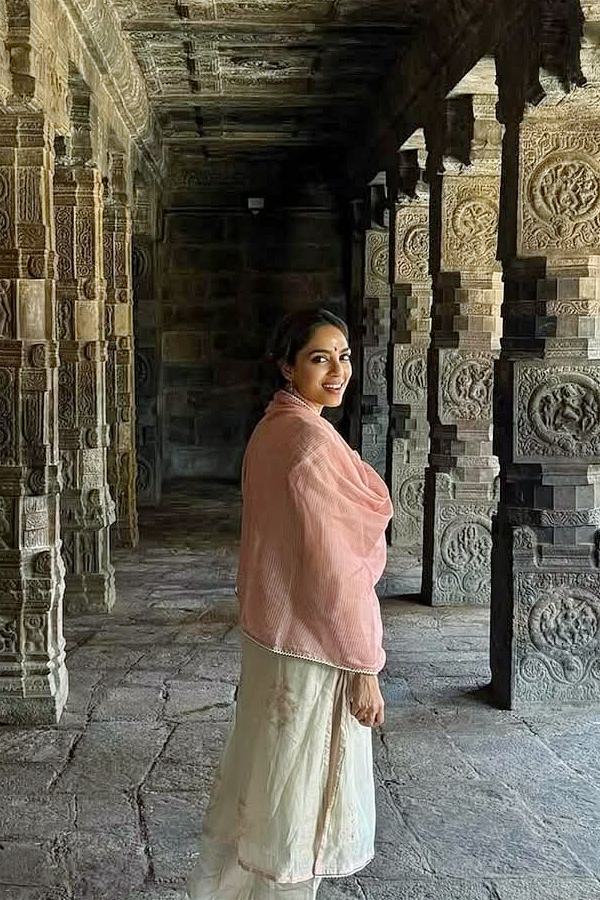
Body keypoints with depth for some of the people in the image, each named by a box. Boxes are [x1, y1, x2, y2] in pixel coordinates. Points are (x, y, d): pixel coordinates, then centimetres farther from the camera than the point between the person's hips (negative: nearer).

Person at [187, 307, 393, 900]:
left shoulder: (270, 429, 7)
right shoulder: (310, 438, -22)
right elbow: (333, 567, -23)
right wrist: (363, 667, -17)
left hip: (270, 628, 9)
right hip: (314, 642, -9)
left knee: (264, 778, 22)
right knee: (300, 794, 7)